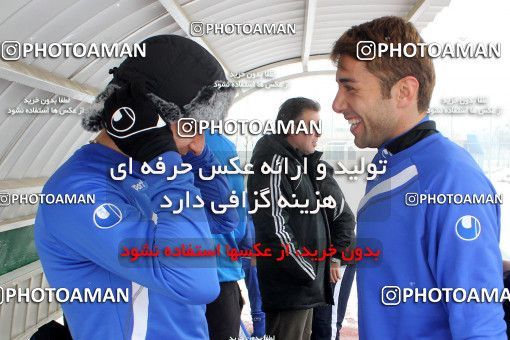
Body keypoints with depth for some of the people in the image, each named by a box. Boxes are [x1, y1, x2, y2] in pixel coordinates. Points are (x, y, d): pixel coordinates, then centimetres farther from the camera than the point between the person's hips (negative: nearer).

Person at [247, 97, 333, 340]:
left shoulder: (297, 162, 17)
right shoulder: (275, 160, -15)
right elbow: (274, 226, -23)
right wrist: (308, 272, -15)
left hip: (303, 287, 10)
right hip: (288, 288, -10)